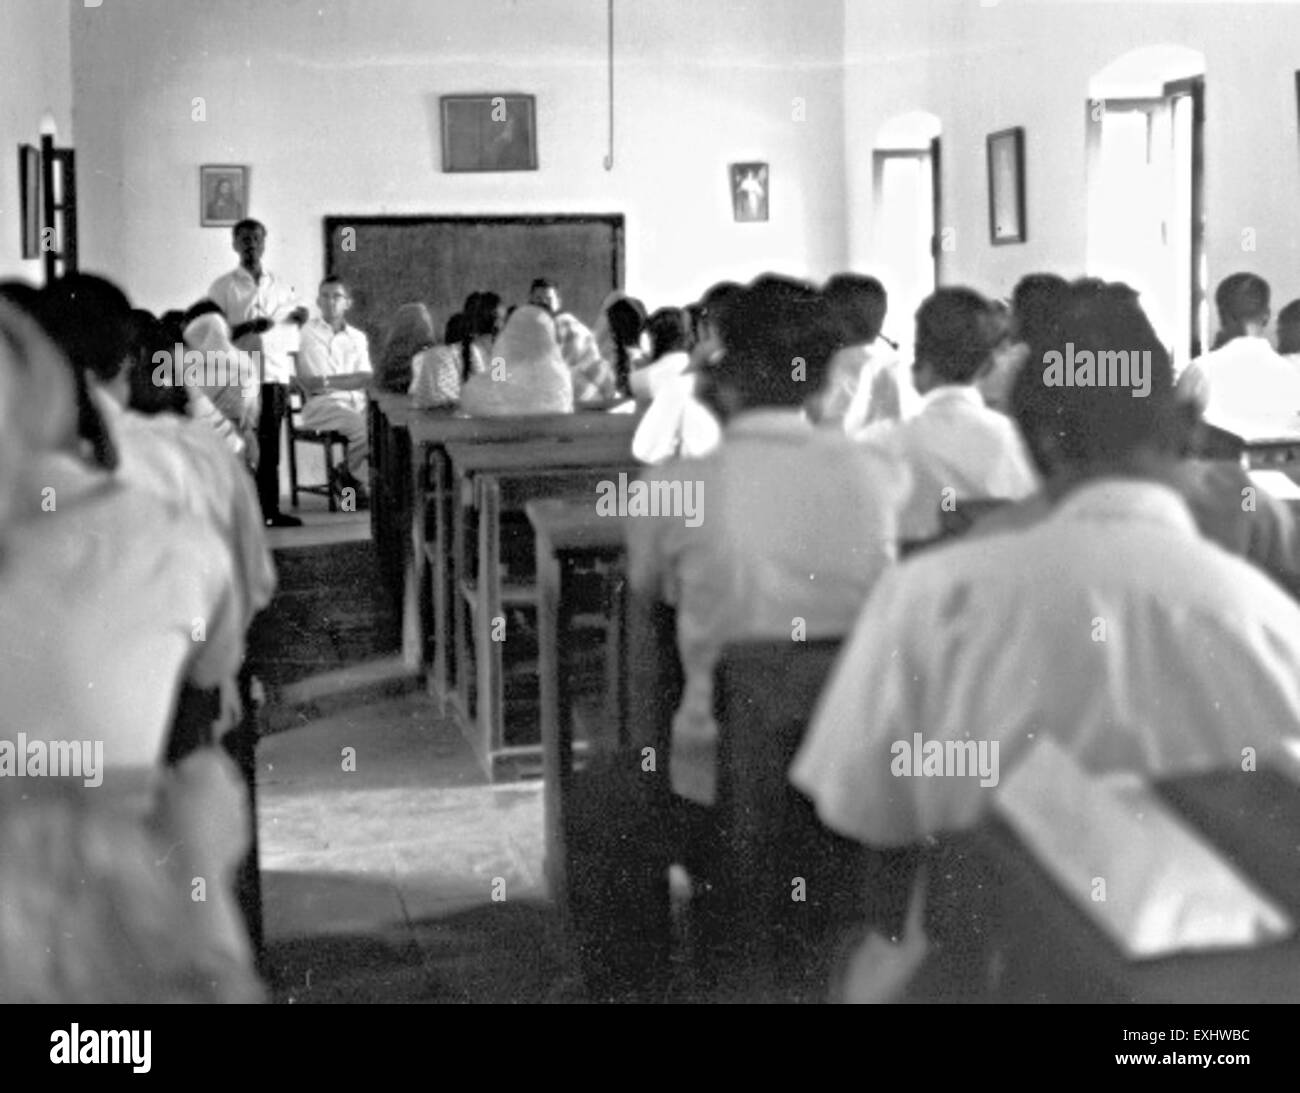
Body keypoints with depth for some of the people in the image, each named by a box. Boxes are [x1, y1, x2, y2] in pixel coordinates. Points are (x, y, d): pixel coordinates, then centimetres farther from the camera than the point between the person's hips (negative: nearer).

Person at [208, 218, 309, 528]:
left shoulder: (281, 287, 14)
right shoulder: (223, 287, 4)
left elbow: (291, 330, 16)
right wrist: (247, 327, -15)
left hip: (275, 374, 3)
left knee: (270, 446, 3)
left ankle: (270, 509, 6)